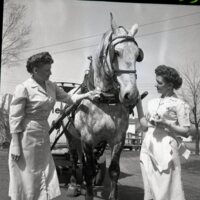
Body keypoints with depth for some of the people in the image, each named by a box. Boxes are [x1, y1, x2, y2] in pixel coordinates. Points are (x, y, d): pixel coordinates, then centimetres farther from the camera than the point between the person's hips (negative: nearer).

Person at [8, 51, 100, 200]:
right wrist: (15, 146, -15)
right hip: (27, 137, -7)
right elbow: (15, 118, -14)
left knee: (46, 175, 11)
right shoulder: (23, 88, -15)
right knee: (26, 178, 5)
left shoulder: (51, 86, 5)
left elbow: (68, 99, 16)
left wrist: (86, 95, -1)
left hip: (44, 136, 7)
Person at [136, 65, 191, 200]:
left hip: (165, 147, -6)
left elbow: (185, 132, -4)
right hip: (148, 147, 6)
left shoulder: (179, 104, -3)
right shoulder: (153, 102, 14)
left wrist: (166, 123, -18)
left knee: (166, 188, -3)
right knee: (150, 188, 11)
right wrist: (138, 103, 9)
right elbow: (144, 126, 12)